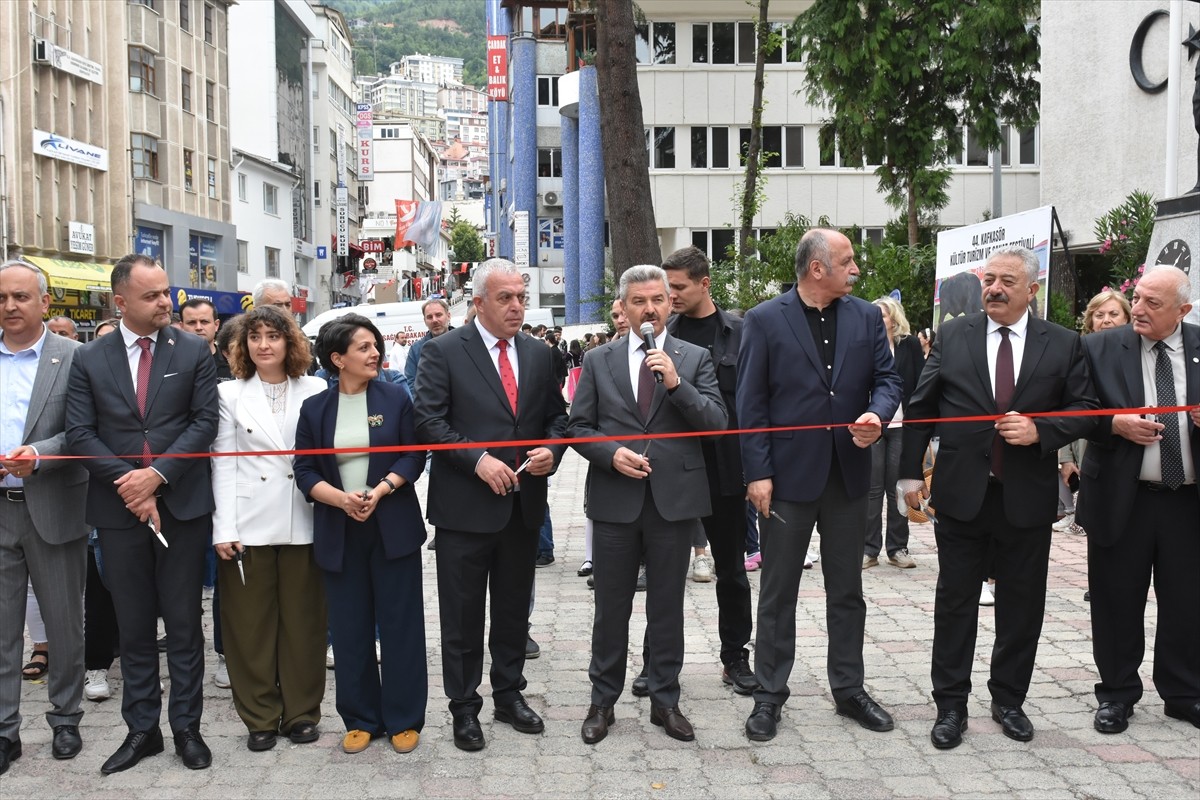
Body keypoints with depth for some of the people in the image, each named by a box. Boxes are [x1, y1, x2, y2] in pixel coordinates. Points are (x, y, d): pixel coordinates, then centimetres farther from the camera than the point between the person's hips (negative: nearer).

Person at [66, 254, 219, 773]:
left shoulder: (194, 352, 1)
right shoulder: (90, 359, 3)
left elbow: (205, 420, -4)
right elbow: (79, 432, -1)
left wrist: (158, 474, -14)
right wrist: (128, 483, -12)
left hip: (182, 505, -1)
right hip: (119, 509, 1)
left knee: (184, 624, 7)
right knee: (134, 627, 11)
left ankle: (186, 727, 19)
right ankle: (141, 729, 23)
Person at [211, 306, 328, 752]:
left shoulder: (315, 392, 5)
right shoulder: (230, 394, 5)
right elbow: (224, 465, 1)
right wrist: (224, 529, -6)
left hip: (304, 525, 0)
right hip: (249, 526, 0)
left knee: (303, 621, 7)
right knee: (250, 624, 6)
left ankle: (302, 711, 21)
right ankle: (260, 717, 20)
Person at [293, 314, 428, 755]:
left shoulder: (395, 397, 0)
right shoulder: (314, 408, 3)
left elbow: (414, 455, -2)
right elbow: (304, 470, 1)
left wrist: (380, 490, -18)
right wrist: (341, 498, -17)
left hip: (393, 526, -1)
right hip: (339, 532, 1)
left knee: (400, 623, 3)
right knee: (350, 628, 7)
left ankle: (404, 719, 15)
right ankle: (361, 719, 21)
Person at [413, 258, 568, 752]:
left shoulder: (538, 354, 9)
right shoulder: (444, 352, -6)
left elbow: (556, 416, 13)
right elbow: (428, 420, -13)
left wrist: (551, 450, -7)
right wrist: (477, 460, -21)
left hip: (524, 504, 5)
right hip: (465, 505, -4)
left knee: (514, 608, 16)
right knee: (462, 614, 7)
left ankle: (509, 695, 33)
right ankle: (464, 707, 21)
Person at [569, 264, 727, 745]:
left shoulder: (695, 359, 4)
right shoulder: (598, 361, 6)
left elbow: (717, 423, -5)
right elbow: (579, 427, 5)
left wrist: (677, 382, -17)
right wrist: (611, 454, -13)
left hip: (675, 499, 0)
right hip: (615, 501, 0)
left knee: (667, 608, 10)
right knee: (611, 608, 9)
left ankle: (665, 701, 24)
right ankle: (602, 701, 23)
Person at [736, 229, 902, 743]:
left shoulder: (866, 317, 6)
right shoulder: (764, 320, -5)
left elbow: (887, 379, 7)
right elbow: (751, 404, -6)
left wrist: (877, 414, -16)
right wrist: (758, 473, -11)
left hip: (848, 472, 4)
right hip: (789, 474, -4)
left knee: (847, 589, 14)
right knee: (778, 593, 6)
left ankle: (849, 690, 28)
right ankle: (769, 696, 18)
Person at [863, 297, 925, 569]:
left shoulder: (909, 345, 4)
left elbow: (921, 383, 2)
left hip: (901, 426, 0)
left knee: (898, 488, 5)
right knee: (872, 488, 1)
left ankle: (898, 548, 13)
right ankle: (870, 549, 5)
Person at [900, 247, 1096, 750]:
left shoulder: (1063, 344, 2)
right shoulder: (952, 336, 2)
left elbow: (1085, 409, 3)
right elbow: (921, 408, 4)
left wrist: (1040, 430, -16)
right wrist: (911, 472, 0)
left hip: (1028, 497, 1)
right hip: (962, 494, 0)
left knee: (1021, 606, 11)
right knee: (955, 603, 6)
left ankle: (1009, 700, 28)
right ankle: (950, 705, 18)